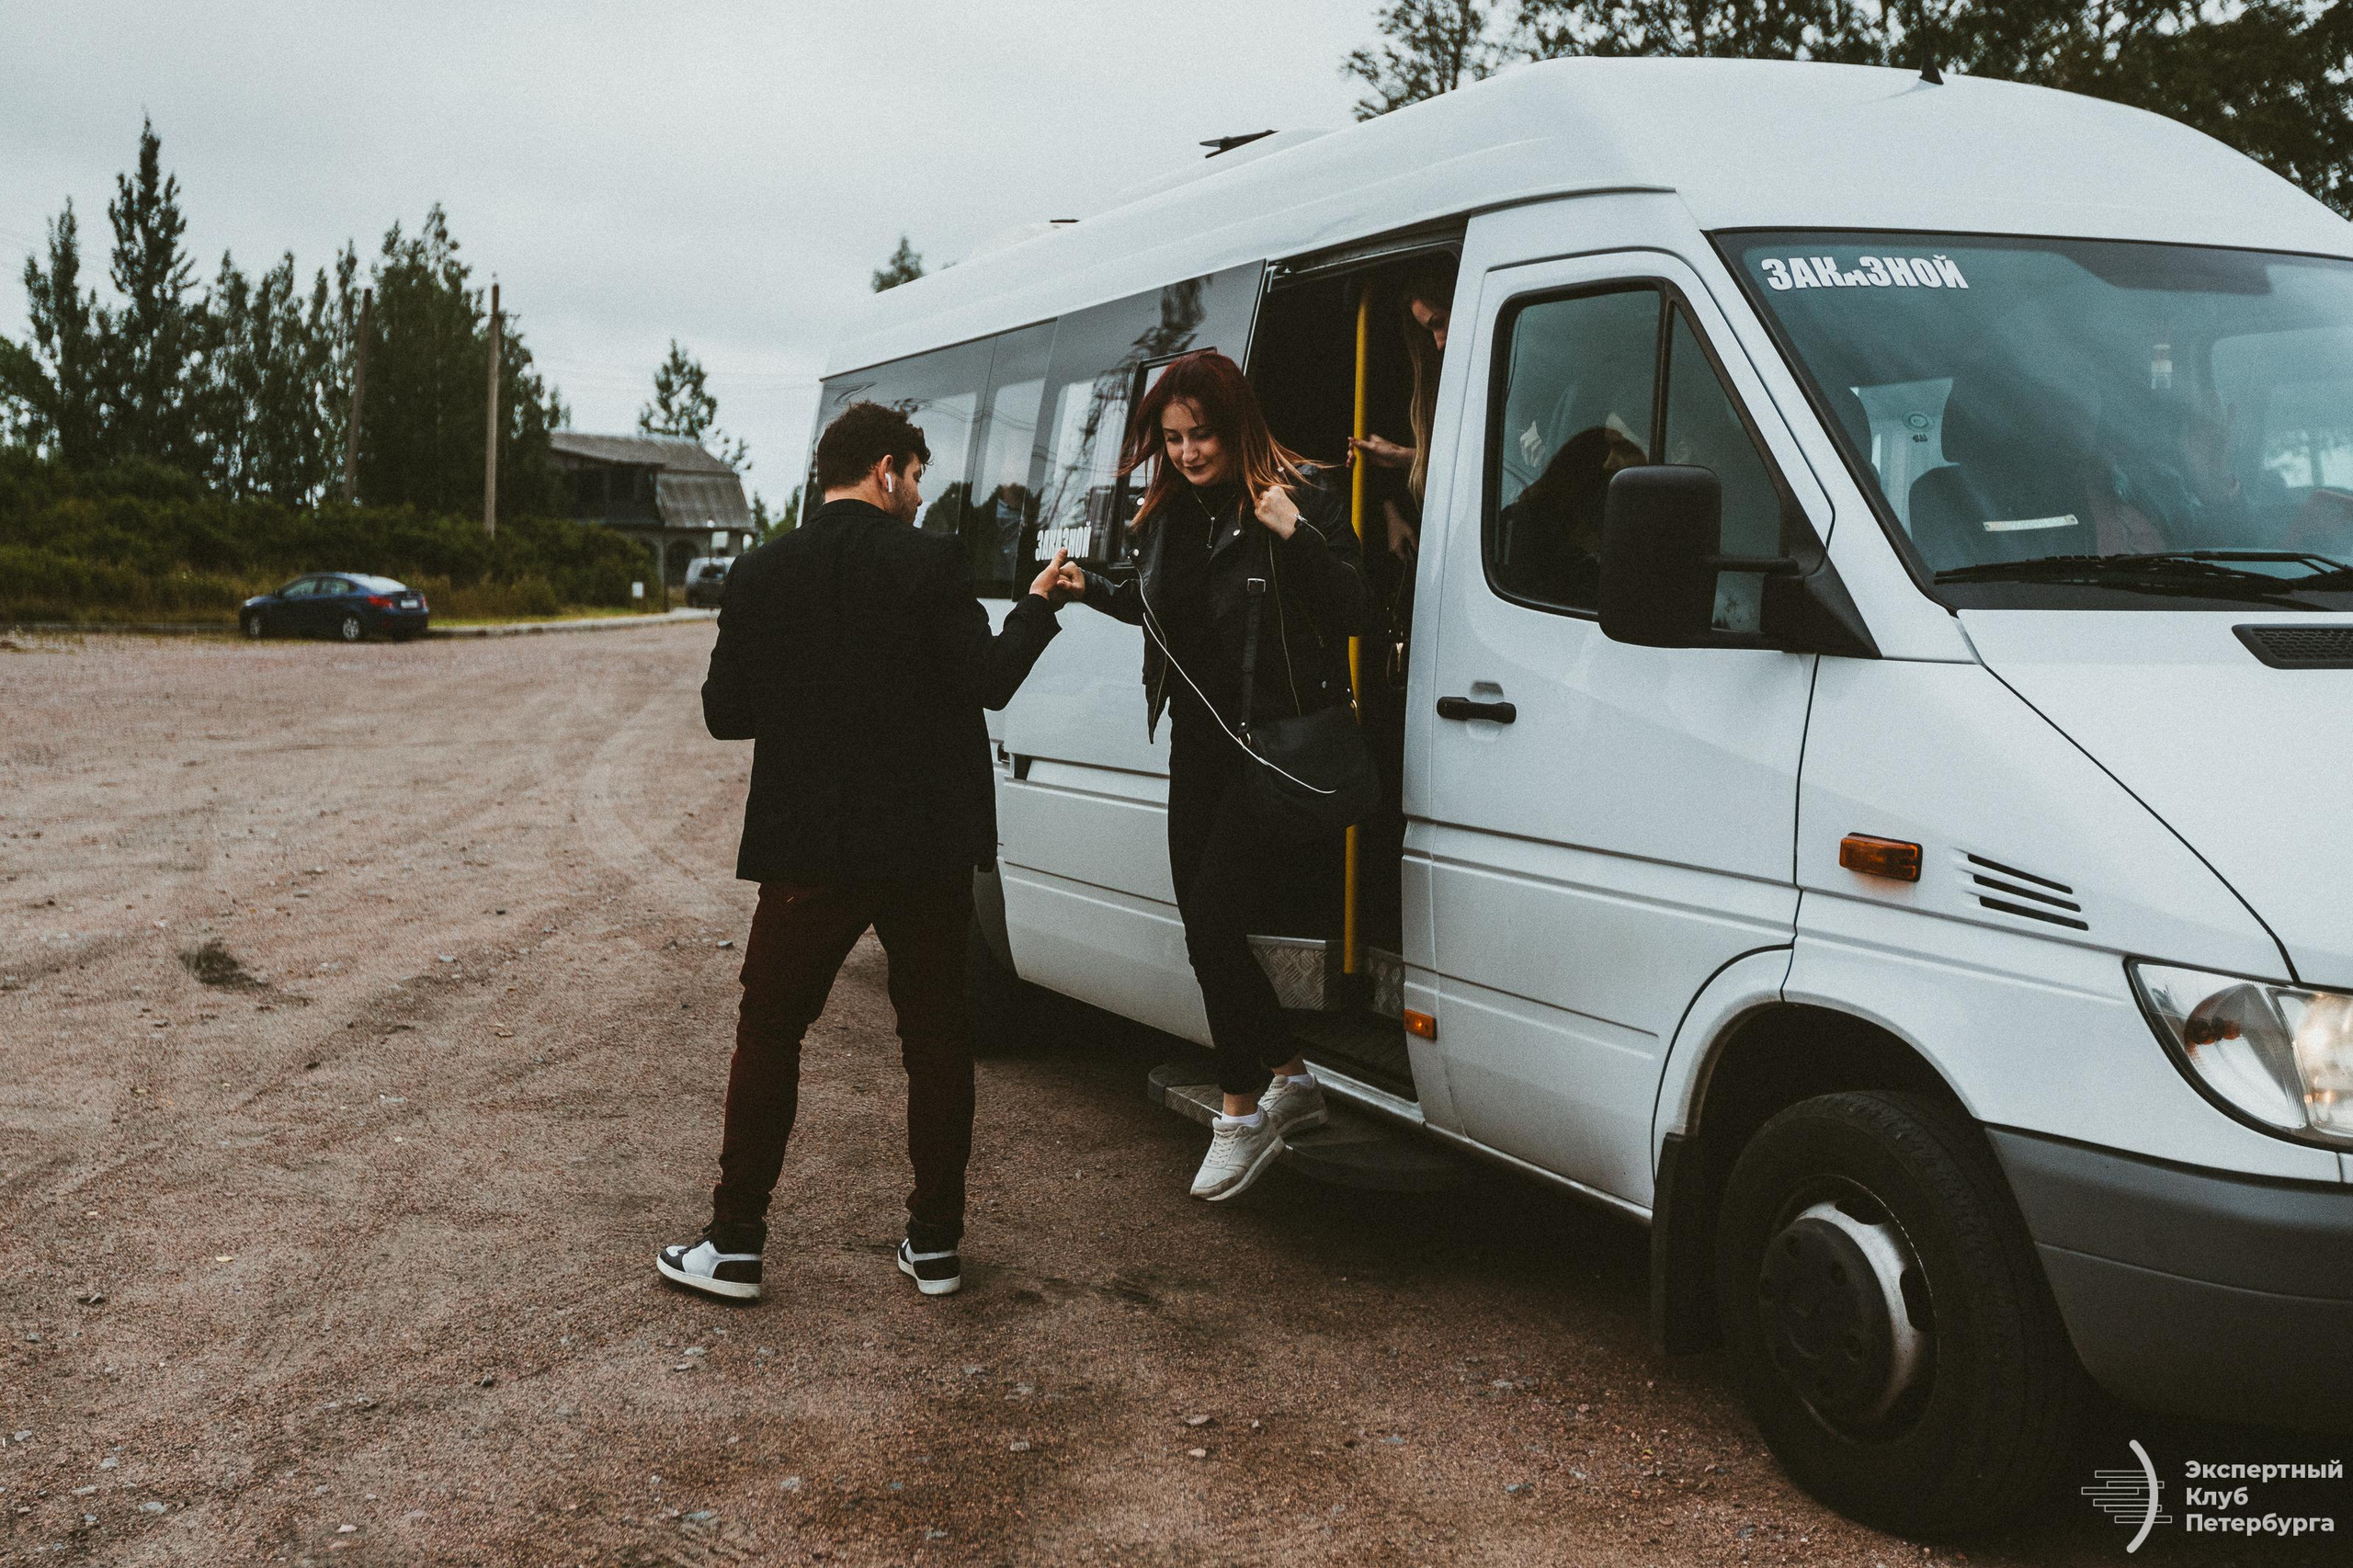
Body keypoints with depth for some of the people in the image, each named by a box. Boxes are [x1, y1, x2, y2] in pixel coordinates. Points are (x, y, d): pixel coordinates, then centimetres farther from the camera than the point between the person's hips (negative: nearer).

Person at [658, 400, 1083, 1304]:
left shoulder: (761, 574, -1)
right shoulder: (931, 563, -8)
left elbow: (725, 713, 1)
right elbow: (988, 683, -12)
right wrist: (1040, 604, 2)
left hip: (810, 850, 1)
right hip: (927, 846, -1)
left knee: (769, 1033, 11)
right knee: (936, 1035, 12)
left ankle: (735, 1245, 12)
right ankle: (935, 1243, 18)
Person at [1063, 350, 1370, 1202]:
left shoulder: (1300, 500, -11)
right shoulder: (1168, 514, 10)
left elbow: (1352, 614, -17)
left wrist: (1297, 537, -30)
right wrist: (1092, 588, 9)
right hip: (1200, 741, 8)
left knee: (1212, 920, -12)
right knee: (1203, 923, 10)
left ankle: (1243, 1114, 5)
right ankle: (1293, 1080, 28)